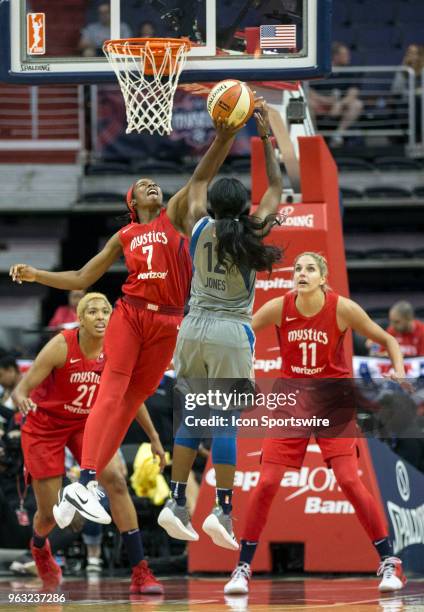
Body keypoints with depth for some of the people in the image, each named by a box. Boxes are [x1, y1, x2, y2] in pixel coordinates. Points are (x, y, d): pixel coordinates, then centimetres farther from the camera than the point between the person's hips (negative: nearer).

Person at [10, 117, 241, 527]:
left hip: (166, 324, 0)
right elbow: (81, 279, 19)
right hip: (129, 314, 0)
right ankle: (85, 482, -27)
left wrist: (224, 136, -18)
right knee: (111, 392, -15)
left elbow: (202, 176, -4)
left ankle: (84, 485, 1)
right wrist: (36, 275, 7)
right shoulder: (124, 237, 14)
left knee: (130, 402, 0)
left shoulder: (176, 216, 11)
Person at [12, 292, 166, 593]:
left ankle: (140, 571, -21)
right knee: (50, 514, 1)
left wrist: (154, 438, 8)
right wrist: (23, 401, -49)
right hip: (45, 426, -3)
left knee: (116, 480, -23)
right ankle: (39, 546, 42)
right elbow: (21, 390, -25)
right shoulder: (61, 346, -24)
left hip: (87, 424, 3)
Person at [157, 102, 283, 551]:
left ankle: (176, 504, 7)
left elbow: (196, 191, 20)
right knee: (227, 423, -3)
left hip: (194, 327, 4)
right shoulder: (251, 234, -7)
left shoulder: (199, 229, 1)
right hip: (232, 332, -4)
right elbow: (276, 189, 8)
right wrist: (265, 139, 10)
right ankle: (222, 511, -8)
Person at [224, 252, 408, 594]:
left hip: (333, 403, -2)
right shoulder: (279, 308, -9)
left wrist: (399, 371, -16)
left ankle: (389, 563, -2)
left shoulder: (343, 309, -12)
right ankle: (243, 567, 6)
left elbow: (387, 340, 0)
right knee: (267, 484, -7)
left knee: (349, 480, -14)